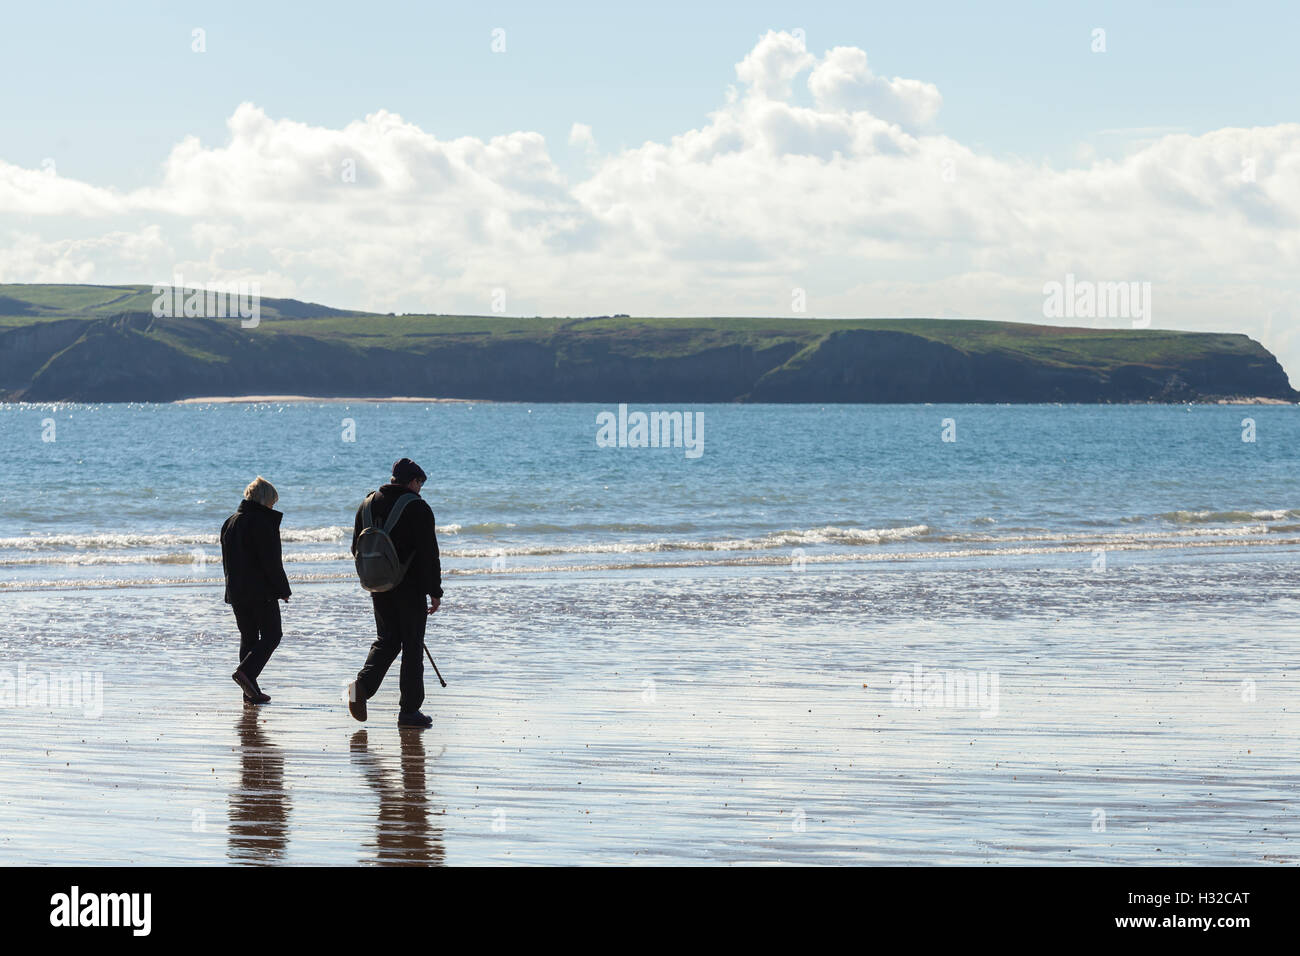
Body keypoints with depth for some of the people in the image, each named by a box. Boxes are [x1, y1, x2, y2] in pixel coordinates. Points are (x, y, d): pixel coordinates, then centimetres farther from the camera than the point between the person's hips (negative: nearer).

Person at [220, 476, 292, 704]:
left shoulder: (230, 523, 13)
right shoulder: (263, 522, -12)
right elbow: (271, 562, -15)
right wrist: (283, 590, -8)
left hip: (236, 591, 8)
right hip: (261, 591, -8)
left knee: (248, 636, 12)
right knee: (271, 634, 1)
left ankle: (251, 691, 8)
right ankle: (246, 671, -19)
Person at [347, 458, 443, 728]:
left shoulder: (368, 503, 8)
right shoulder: (417, 508, -11)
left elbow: (356, 549, 14)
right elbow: (429, 554, -14)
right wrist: (435, 592, -8)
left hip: (379, 588, 5)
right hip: (411, 587, -5)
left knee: (387, 640, 16)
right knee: (412, 646, 2)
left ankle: (363, 684, -10)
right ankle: (409, 710, 3)